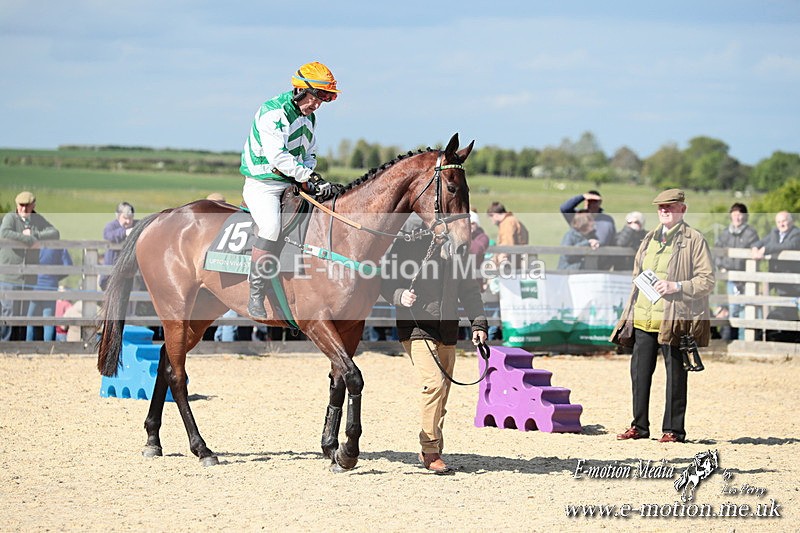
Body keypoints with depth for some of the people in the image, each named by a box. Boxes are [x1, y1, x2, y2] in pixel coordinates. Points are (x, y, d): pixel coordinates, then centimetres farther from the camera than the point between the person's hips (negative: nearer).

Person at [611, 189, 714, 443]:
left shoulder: (694, 240, -2)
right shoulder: (650, 239, 18)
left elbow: (707, 280, -7)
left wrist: (676, 286, -18)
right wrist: (630, 313, 18)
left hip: (674, 321, -6)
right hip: (644, 318, 6)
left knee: (675, 375, -1)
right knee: (639, 372, 7)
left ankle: (673, 429, 5)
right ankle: (639, 426, 17)